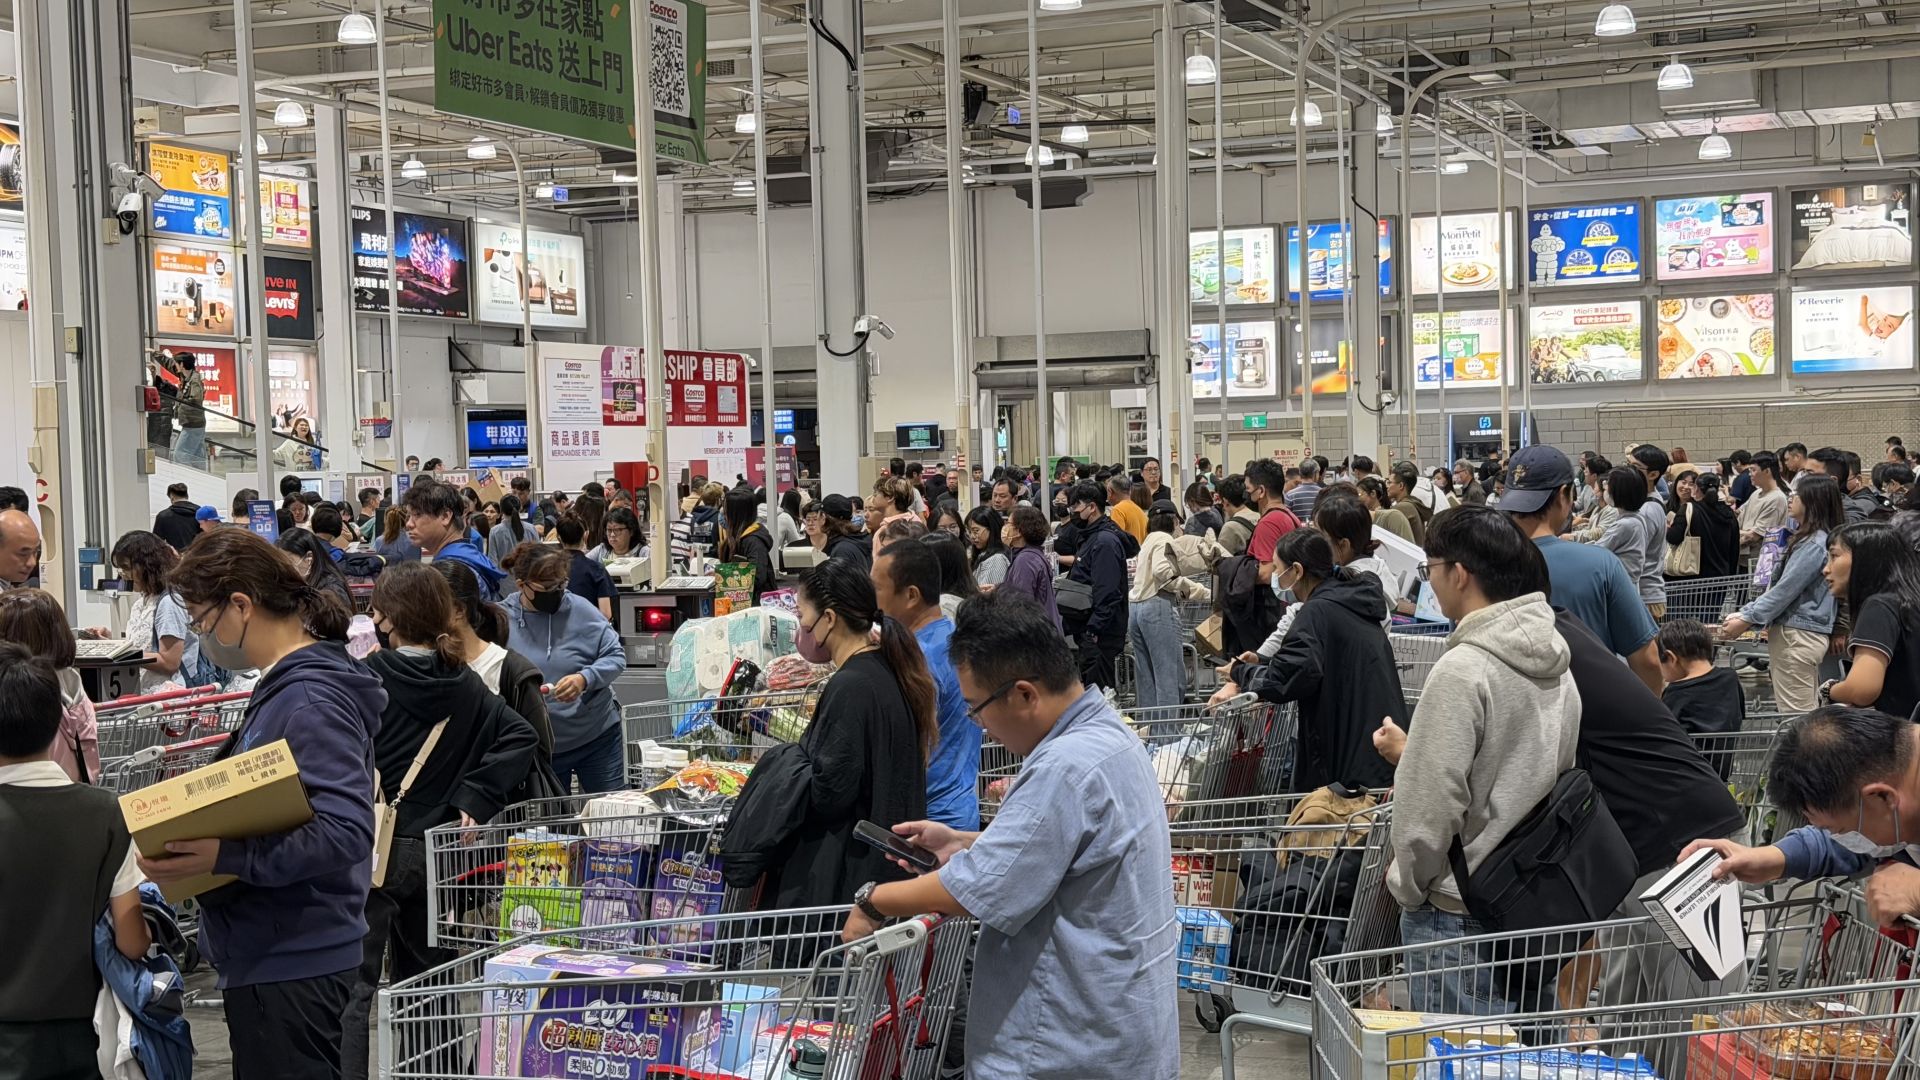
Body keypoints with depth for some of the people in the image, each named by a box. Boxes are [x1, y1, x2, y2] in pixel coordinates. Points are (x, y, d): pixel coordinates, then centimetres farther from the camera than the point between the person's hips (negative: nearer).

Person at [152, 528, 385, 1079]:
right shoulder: (283, 686, 13)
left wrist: (225, 858, -31)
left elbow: (347, 831, -27)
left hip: (289, 965, -10)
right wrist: (198, 840, 8)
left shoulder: (312, 699, -19)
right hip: (271, 953, 10)